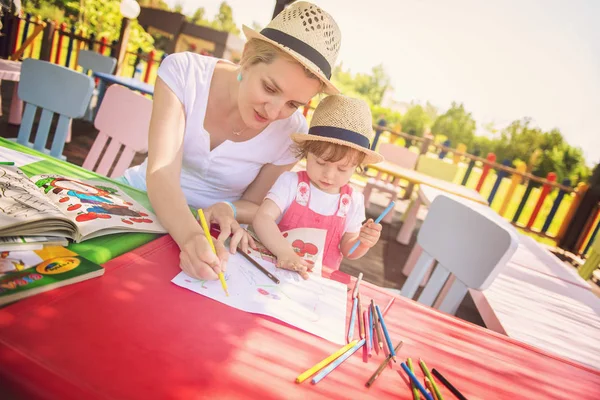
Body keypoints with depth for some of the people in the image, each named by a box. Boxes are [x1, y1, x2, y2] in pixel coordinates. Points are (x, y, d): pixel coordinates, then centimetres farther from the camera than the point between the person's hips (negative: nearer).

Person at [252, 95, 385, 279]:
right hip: (278, 269, -3)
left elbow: (347, 250, 8)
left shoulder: (353, 201, 0)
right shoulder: (291, 182, -9)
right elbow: (262, 218, -20)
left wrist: (363, 242, -12)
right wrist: (284, 251, -36)